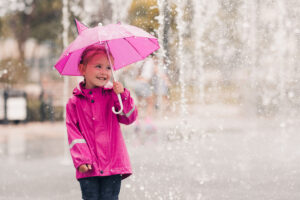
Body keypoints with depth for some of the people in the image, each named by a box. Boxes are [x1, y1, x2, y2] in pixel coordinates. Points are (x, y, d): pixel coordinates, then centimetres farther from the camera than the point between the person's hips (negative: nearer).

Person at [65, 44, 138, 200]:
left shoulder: (112, 96, 7)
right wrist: (81, 159, -9)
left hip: (113, 164, 0)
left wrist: (123, 95, -16)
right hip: (89, 168, 0)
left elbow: (129, 118, -1)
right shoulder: (74, 103, 5)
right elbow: (73, 132, 2)